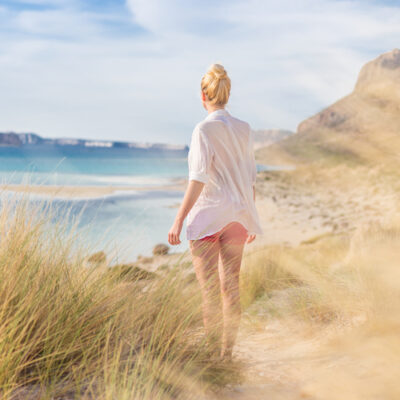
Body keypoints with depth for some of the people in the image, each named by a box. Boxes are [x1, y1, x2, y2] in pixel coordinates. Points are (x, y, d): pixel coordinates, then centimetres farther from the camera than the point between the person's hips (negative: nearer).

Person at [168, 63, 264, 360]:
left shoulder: (205, 129, -12)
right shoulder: (244, 130, 6)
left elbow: (199, 179, -18)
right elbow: (251, 178, 10)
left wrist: (178, 220, -14)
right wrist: (250, 218, 20)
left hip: (207, 216, -6)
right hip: (237, 214, 6)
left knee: (210, 290, 0)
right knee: (231, 286, 11)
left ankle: (214, 354, 3)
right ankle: (228, 355, 18)